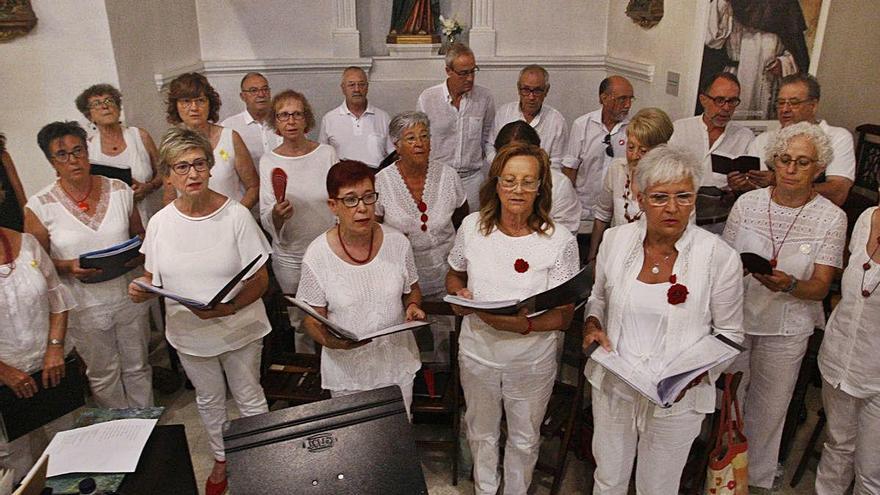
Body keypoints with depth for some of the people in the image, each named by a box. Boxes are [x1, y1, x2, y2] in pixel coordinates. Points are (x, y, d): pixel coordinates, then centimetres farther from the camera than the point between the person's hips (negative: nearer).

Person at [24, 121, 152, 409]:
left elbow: (139, 234, 10)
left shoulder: (119, 190, -3)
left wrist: (138, 254, -11)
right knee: (103, 375, 16)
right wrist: (69, 267, -22)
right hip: (85, 307, -2)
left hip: (128, 297, 2)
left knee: (138, 367, 17)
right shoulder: (39, 206, -10)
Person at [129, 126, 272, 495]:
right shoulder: (160, 223, -8)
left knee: (249, 398, 16)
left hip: (240, 329, -3)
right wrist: (140, 291, -20)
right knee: (209, 399, 24)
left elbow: (260, 279, -15)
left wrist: (228, 308, -31)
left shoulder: (236, 215, -17)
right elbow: (153, 278, 4)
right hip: (188, 332, 3)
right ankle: (221, 460, 48)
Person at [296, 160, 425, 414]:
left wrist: (413, 306, -15)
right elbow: (312, 318, -8)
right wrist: (329, 340, -28)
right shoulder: (317, 255, -16)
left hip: (397, 363, 2)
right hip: (347, 369, -2)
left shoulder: (398, 242, -9)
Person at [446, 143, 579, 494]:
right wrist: (459, 294, -15)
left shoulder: (561, 242, -18)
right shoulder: (472, 227, -10)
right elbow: (454, 276, 8)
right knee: (481, 433, 26)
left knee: (524, 439, 22)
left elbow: (564, 317, -14)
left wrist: (525, 324, -33)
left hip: (532, 362, -2)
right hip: (477, 353, 2)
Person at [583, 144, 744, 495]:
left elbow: (729, 334, -4)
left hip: (677, 400, -2)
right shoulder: (615, 240, -7)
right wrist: (593, 326, -10)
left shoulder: (720, 258, -15)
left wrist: (694, 374, -20)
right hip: (612, 387, 2)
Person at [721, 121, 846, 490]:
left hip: (786, 329, -1)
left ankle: (757, 478, 39)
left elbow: (820, 287, -11)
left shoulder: (831, 217, -7)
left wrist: (788, 285, -31)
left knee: (769, 410, 14)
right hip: (736, 318, 1)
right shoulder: (747, 203, -4)